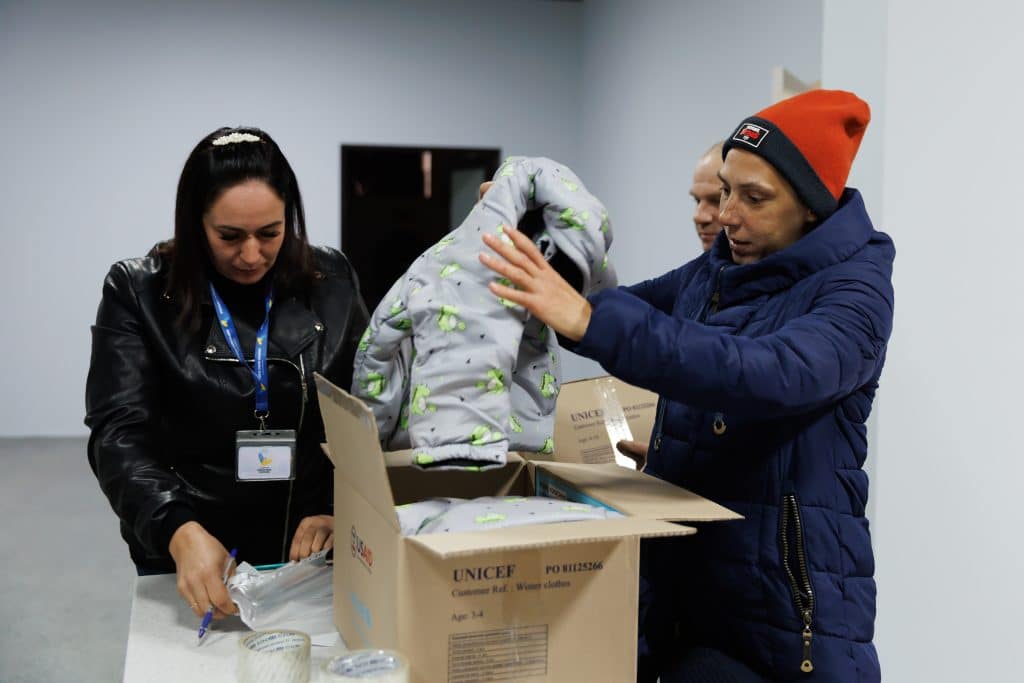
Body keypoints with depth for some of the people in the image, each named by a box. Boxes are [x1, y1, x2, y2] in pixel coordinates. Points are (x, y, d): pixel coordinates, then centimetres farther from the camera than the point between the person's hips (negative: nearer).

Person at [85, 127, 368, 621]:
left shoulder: (331, 283, -3)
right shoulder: (139, 292, -9)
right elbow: (120, 433, -15)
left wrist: (341, 508, -17)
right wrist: (179, 530, -31)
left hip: (313, 545, 2)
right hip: (189, 556, -1)